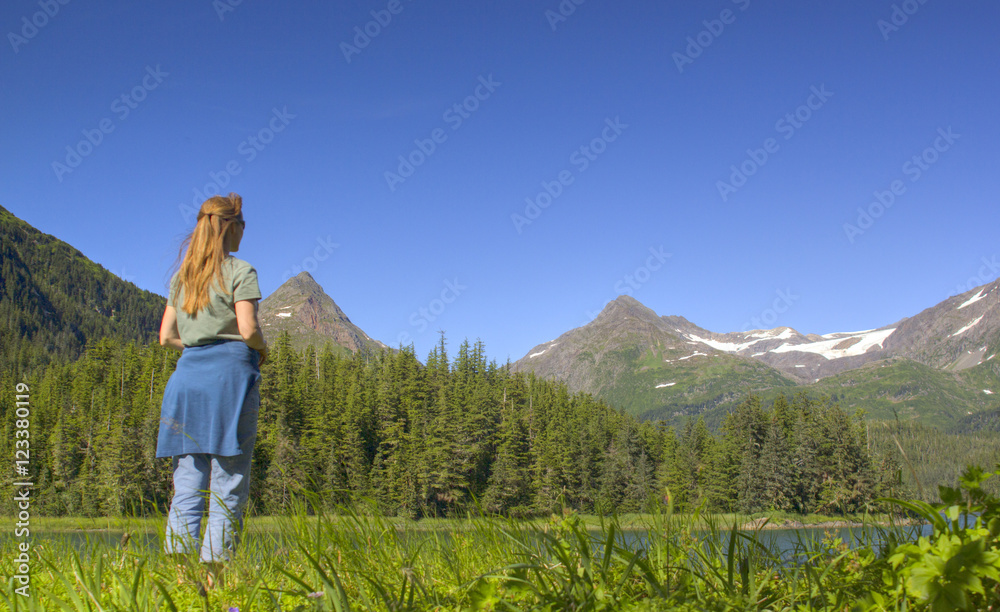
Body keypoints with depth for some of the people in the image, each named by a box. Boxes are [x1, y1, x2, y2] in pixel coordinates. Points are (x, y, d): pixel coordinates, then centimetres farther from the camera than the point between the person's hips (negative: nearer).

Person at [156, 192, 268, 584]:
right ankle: (213, 577, -6)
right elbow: (248, 328, -11)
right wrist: (262, 349, 8)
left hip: (188, 374, 6)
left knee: (187, 487, 5)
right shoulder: (240, 272, -2)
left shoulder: (182, 276, 16)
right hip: (229, 374, -6)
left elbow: (167, 336, 14)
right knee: (228, 487, -3)